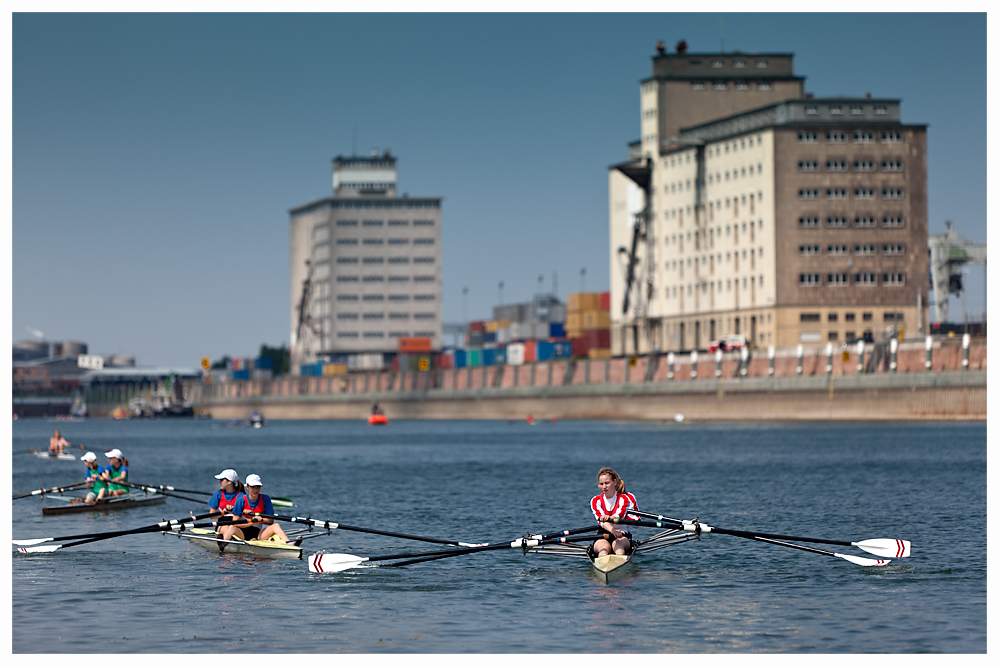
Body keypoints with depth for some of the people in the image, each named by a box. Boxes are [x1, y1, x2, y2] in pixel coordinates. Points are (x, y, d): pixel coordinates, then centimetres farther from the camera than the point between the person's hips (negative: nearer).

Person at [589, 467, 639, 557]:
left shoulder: (624, 499, 3)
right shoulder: (595, 501, 6)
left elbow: (618, 516, -16)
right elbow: (601, 520, -14)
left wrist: (609, 518, -41)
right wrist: (612, 530, -37)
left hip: (623, 537, 0)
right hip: (603, 538, 0)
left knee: (617, 543, -37)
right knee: (604, 546, -36)